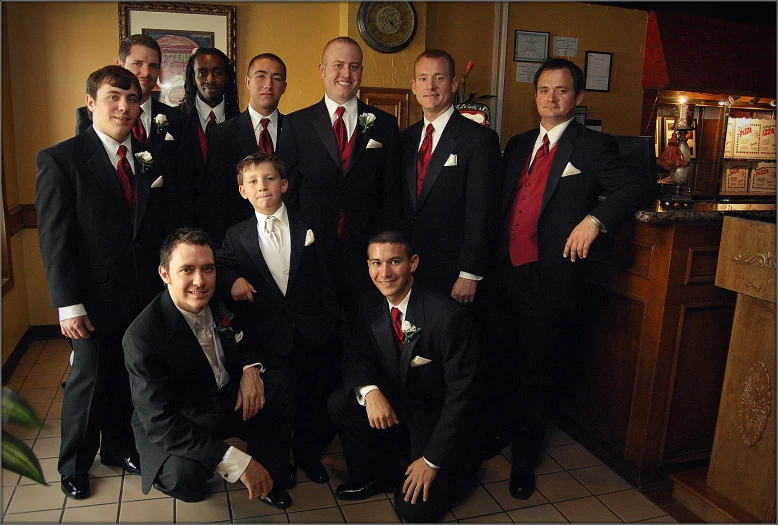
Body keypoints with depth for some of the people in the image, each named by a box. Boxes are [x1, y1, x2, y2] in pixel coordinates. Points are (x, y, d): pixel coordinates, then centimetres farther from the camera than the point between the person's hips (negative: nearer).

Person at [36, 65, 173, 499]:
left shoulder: (153, 159, 6)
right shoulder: (60, 160, -7)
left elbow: (163, 227, 8)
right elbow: (55, 239, -10)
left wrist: (166, 281, 3)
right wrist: (69, 305, -14)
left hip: (146, 294, 4)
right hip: (96, 297, -4)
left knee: (129, 377, 15)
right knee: (89, 378, 10)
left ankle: (120, 447, 38)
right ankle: (75, 466, 32)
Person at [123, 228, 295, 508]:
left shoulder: (219, 302, -10)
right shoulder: (141, 337, -27)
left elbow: (245, 341, 11)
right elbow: (160, 423, -30)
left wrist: (251, 368, -16)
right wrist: (236, 463, -35)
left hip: (225, 401, 6)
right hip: (172, 427, -6)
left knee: (281, 382, -16)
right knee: (184, 480, -34)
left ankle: (266, 472, 2)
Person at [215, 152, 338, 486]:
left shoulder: (307, 228, 2)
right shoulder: (237, 236, 2)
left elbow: (324, 279, 2)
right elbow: (218, 266, 12)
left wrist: (329, 321, -3)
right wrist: (231, 280, -11)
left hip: (310, 333, 0)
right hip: (268, 337, 0)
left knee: (314, 398, 11)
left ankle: (309, 455, 36)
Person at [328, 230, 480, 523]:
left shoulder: (448, 315, -27)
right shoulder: (370, 304, -7)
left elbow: (461, 392, -23)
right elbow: (355, 354, -3)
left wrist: (432, 460, -21)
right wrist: (370, 391, -27)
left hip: (439, 419, -5)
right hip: (395, 409, 5)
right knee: (338, 403, -17)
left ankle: (459, 464, 14)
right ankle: (375, 475, 6)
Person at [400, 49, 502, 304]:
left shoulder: (480, 138, -9)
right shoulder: (407, 137, 10)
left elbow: (481, 212, -13)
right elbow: (402, 204, 13)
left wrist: (470, 274, -15)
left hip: (452, 272, -5)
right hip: (408, 267, 5)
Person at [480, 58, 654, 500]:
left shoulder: (593, 147, -4)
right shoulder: (518, 145, 14)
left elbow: (639, 188, -14)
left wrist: (595, 218, -29)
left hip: (546, 279, -5)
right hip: (503, 272, 5)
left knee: (536, 369, 9)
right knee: (503, 361, 16)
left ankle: (525, 458, 28)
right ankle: (501, 433, 40)